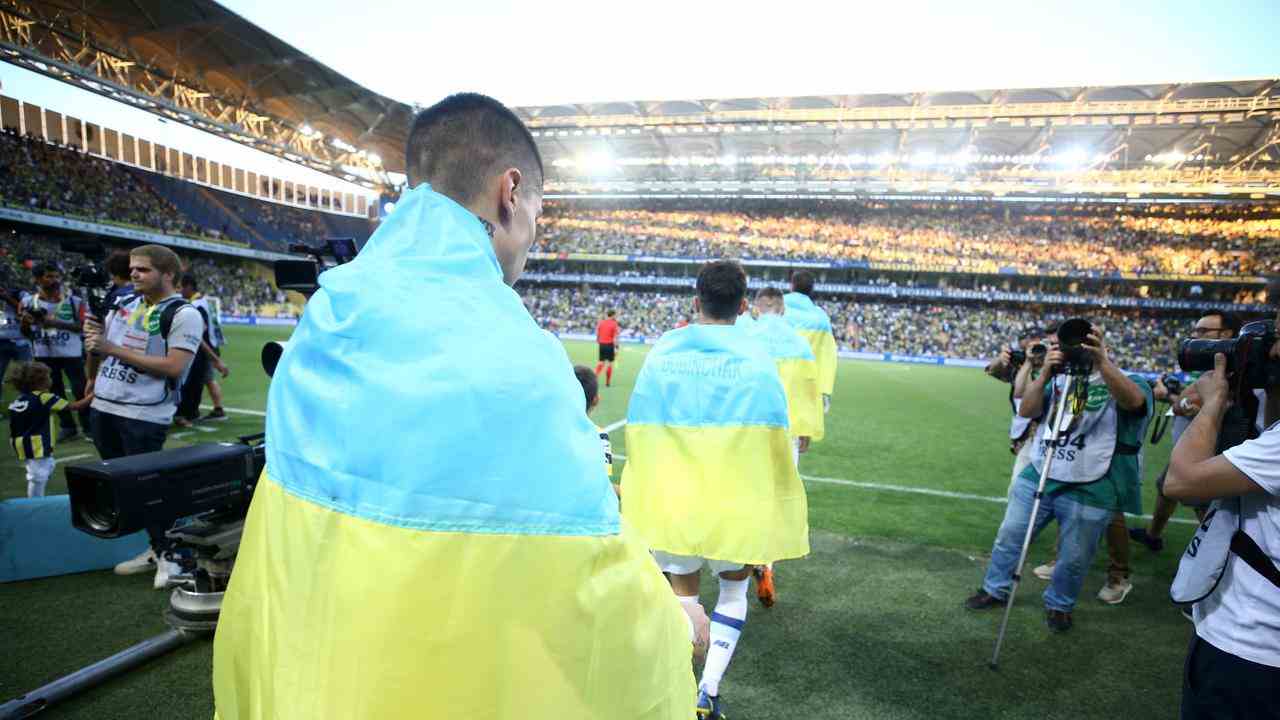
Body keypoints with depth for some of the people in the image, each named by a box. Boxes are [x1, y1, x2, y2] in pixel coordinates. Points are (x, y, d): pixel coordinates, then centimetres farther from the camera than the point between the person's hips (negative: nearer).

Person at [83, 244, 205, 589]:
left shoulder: (183, 314, -11)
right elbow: (98, 349, 18)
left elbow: (174, 367, -20)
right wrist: (92, 335, -5)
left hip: (144, 415, -8)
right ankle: (158, 548, 25)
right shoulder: (123, 304, 11)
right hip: (103, 407, 8)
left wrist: (114, 349, -19)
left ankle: (170, 554, 12)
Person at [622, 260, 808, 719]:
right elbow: (776, 441, -6)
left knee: (683, 588, 19)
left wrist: (643, 499, 14)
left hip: (669, 496, 1)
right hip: (736, 501, -1)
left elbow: (638, 432, 2)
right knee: (734, 584, 21)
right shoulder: (756, 359, -8)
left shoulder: (661, 352, -2)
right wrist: (773, 509, 6)